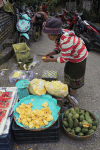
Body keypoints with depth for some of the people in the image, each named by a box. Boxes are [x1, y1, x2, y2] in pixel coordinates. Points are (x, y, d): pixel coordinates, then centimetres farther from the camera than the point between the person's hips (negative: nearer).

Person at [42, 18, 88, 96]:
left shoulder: (66, 41, -41)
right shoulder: (57, 36, -14)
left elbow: (65, 59, -34)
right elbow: (58, 48, -2)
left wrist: (50, 60, -29)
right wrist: (50, 54, -20)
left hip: (79, 57, -8)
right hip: (71, 56, 8)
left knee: (75, 74, 11)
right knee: (68, 71, 22)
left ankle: (73, 91, 35)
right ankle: (68, 86, 47)